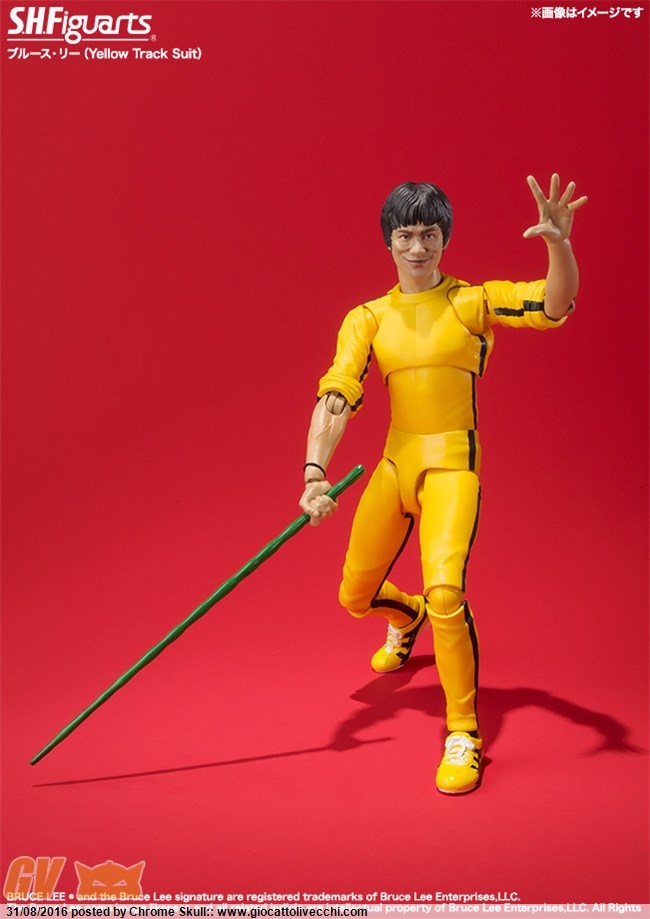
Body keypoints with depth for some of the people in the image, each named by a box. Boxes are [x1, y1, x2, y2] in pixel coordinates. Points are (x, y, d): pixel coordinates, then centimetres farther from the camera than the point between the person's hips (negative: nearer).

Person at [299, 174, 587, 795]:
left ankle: (464, 735, -6)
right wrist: (314, 473, -21)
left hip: (452, 464, -4)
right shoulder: (367, 319, 5)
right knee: (355, 596, 15)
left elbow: (557, 303, -15)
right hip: (395, 462, 4)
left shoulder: (473, 301, -1)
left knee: (445, 589, -25)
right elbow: (335, 399, -6)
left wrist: (559, 243, -35)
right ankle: (408, 619, 54)